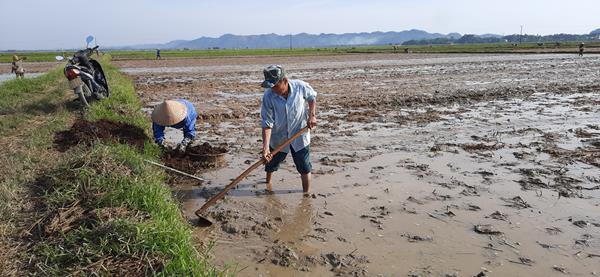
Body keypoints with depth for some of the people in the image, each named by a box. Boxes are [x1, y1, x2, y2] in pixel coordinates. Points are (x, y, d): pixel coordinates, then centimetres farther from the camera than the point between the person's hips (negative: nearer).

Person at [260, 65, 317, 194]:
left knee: (304, 168, 5)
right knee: (271, 162, 21)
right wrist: (265, 147, -31)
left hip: (299, 134, -1)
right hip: (278, 137, 1)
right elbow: (267, 124, -24)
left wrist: (312, 115, -8)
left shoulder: (301, 87, -21)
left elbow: (312, 97, 3)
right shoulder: (268, 96, -23)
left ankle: (306, 193, 22)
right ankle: (268, 181, 52)